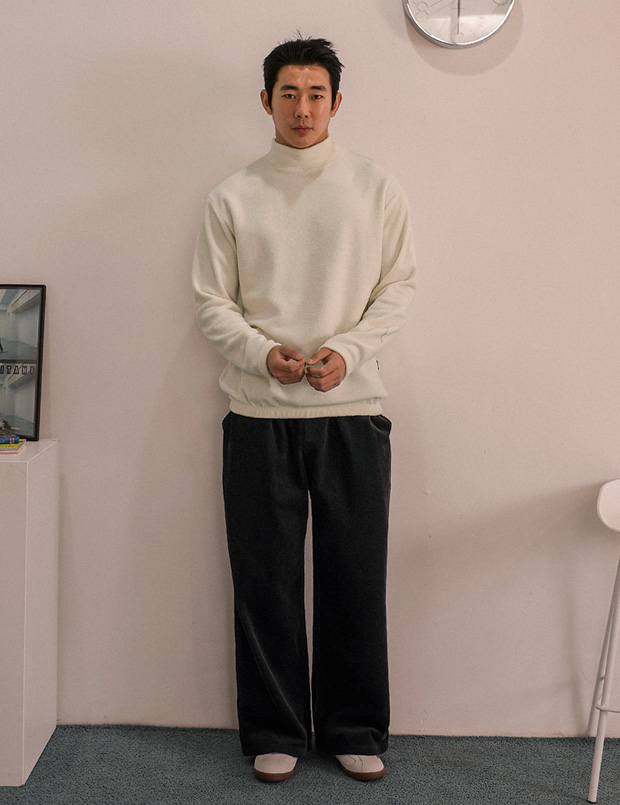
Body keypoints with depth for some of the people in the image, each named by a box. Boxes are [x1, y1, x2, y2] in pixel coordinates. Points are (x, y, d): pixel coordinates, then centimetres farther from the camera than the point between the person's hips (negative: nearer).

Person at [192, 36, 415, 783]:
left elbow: (397, 287, 6)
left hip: (352, 412, 0)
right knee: (266, 580, 6)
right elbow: (212, 302, 5)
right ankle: (274, 731, 22)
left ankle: (355, 728, 22)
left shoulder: (376, 187, 7)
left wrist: (345, 351, -10)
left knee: (355, 576, 5)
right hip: (259, 414, 0)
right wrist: (264, 353, -12)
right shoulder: (233, 195, 7)